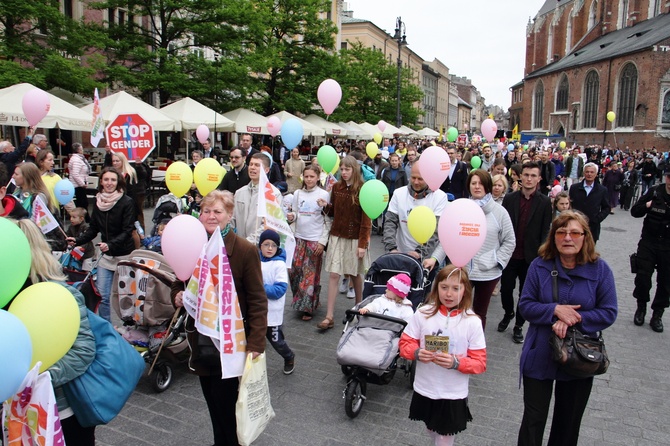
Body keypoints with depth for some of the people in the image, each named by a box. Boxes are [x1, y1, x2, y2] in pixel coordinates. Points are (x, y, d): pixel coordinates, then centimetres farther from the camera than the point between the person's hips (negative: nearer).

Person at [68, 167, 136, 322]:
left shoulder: (127, 202, -10)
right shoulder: (98, 201, 5)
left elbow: (127, 231, -16)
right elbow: (93, 228, 11)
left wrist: (110, 244, -29)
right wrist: (78, 240, -5)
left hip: (124, 255, -4)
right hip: (105, 256, 4)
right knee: (103, 295, 3)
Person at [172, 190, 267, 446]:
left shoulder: (246, 250, -13)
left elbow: (258, 300, -13)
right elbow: (179, 283, 15)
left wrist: (255, 344, -19)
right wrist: (178, 296, -9)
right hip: (201, 337, 5)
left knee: (225, 398, 1)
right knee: (211, 398, 16)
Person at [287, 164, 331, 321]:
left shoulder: (324, 194, -6)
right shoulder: (297, 193, 6)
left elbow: (328, 220, -6)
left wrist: (323, 241, -11)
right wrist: (292, 217, -9)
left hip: (315, 240, -4)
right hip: (299, 238, 4)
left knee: (311, 274, 2)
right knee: (294, 270, 4)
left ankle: (308, 307, 14)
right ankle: (300, 301, 24)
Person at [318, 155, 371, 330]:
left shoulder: (363, 190, -9)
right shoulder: (336, 187, 4)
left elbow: (366, 219, -11)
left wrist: (363, 243, -15)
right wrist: (325, 206, -8)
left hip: (355, 238, -3)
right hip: (337, 236, 3)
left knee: (355, 274, 12)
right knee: (333, 275, -1)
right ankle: (329, 316, 2)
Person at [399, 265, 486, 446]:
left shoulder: (472, 322, -14)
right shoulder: (423, 314, -11)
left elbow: (480, 362, -11)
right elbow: (405, 343, -3)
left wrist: (456, 363, -28)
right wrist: (417, 353, -23)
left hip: (453, 395, -2)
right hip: (424, 390, 2)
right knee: (432, 431, 25)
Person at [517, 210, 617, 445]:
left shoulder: (600, 269, -8)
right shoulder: (539, 266, -8)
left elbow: (609, 313, -9)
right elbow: (525, 305, -7)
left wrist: (573, 320, -21)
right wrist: (555, 310, -23)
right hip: (540, 355, 0)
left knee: (569, 421, 19)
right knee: (533, 419, 8)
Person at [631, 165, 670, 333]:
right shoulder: (654, 192, -2)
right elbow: (634, 211, 4)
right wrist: (647, 206, -14)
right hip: (649, 241, 1)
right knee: (642, 276, -1)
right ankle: (641, 307, 23)